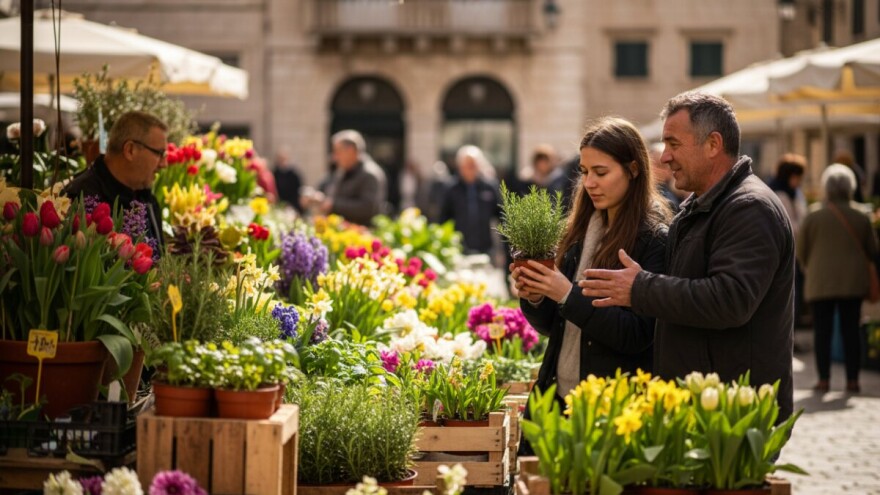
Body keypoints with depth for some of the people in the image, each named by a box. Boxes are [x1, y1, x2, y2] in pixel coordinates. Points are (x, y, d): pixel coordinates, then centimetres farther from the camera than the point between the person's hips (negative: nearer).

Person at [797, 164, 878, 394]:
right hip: (853, 281, 2)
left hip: (821, 282, -1)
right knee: (851, 330, 6)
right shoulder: (861, 217, -1)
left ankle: (823, 379, 1)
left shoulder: (813, 216, -5)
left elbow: (801, 251, 1)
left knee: (823, 331, 3)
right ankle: (852, 379, 4)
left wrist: (809, 269, 21)